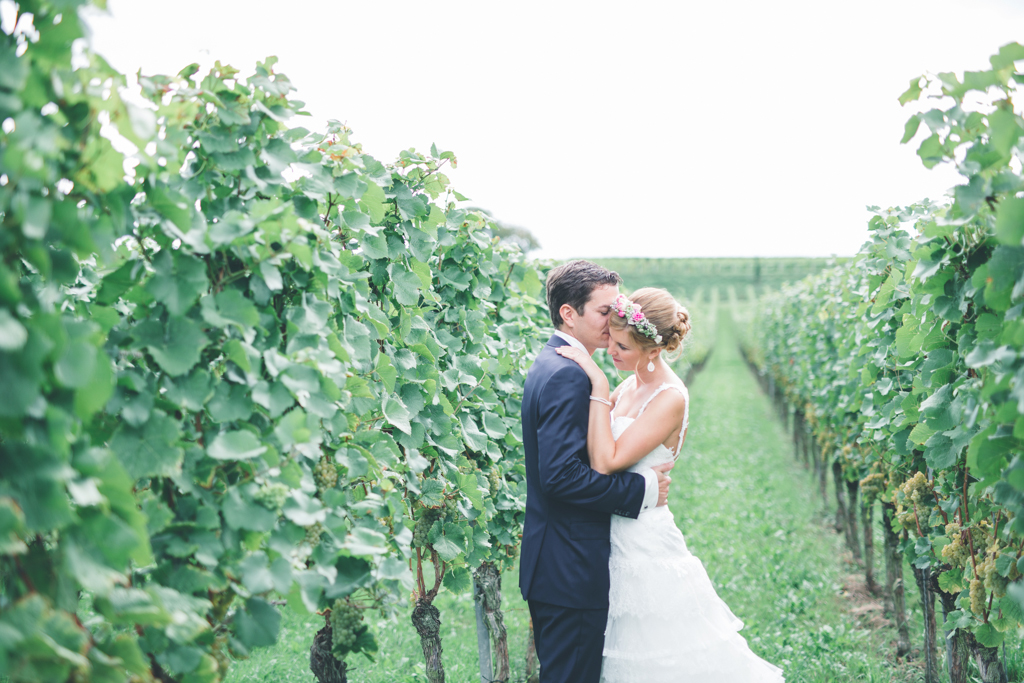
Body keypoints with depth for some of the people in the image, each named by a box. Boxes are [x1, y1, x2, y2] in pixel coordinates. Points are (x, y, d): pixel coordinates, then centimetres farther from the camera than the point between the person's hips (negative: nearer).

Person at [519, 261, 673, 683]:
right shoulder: (568, 376, -19)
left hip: (549, 565, 11)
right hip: (571, 571, -10)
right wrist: (640, 490, -19)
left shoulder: (548, 365, 14)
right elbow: (562, 474, -27)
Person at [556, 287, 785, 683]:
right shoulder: (629, 387, 7)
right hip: (617, 541, 8)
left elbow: (605, 461, -25)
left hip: (644, 542, -8)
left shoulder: (670, 399, -18)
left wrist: (599, 388, -23)